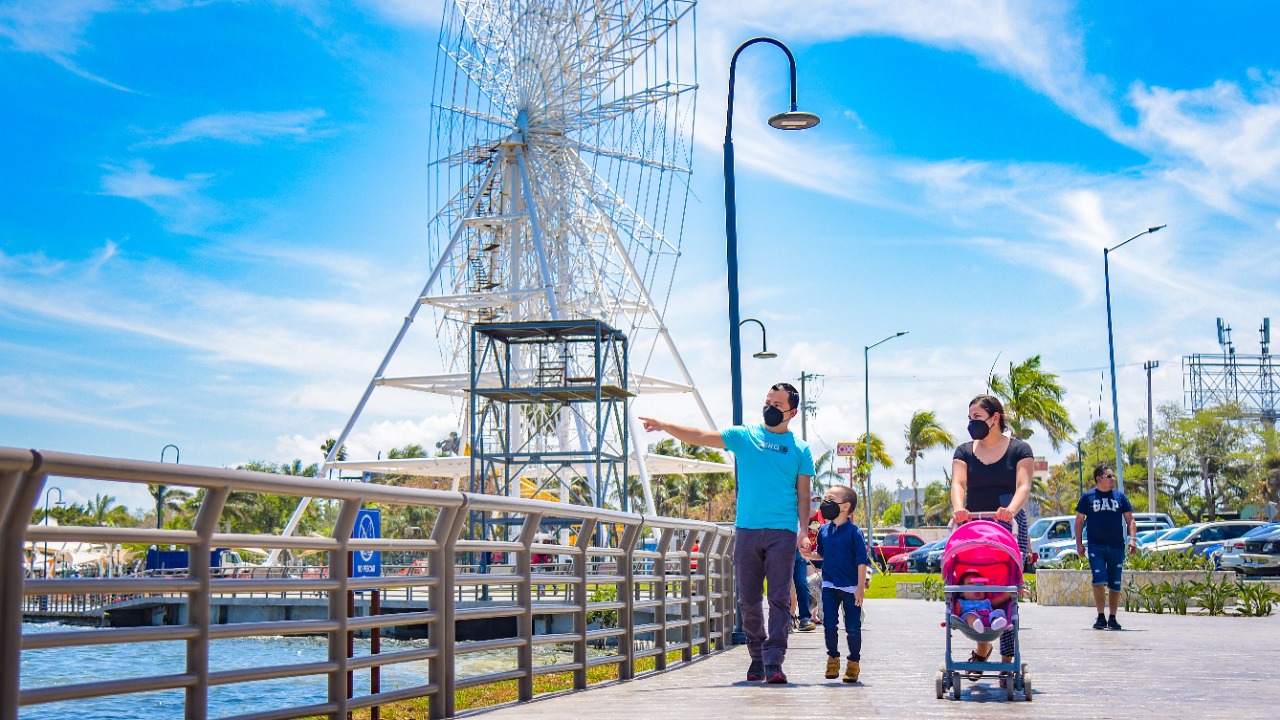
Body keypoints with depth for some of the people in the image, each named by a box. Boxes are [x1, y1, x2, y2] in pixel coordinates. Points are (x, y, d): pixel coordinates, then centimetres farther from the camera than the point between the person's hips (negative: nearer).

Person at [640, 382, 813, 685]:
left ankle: (774, 662, -9)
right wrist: (663, 426, -6)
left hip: (782, 533, -1)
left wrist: (803, 530, -5)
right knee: (748, 601, 5)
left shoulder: (800, 449, 9)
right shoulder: (744, 436, 10)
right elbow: (700, 437, 4)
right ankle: (757, 657, 18)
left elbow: (803, 495, 8)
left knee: (779, 599, -8)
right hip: (747, 530, 2)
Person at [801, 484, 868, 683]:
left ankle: (854, 662, 16)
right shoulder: (823, 531, 5)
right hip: (830, 585, 4)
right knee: (829, 624, 3)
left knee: (852, 627, 3)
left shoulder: (854, 532, -11)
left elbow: (862, 561, -11)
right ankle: (833, 658, 18)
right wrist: (808, 554, -3)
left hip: (850, 587, -4)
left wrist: (860, 588, -14)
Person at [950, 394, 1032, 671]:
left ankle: (1008, 659, -4)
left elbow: (1023, 486, -8)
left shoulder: (1019, 449, 6)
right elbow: (958, 483, -3)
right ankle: (982, 648, 17)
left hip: (1009, 527, -2)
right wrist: (958, 507, -25)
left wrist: (1011, 509, -29)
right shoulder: (965, 452, 13)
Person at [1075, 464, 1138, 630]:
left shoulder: (1119, 496, 11)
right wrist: (1079, 543, 2)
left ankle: (1112, 618, 17)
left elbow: (1130, 520, 13)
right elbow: (1079, 520, 8)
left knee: (1115, 585, 5)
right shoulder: (1088, 496, 5)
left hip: (1117, 547, 2)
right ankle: (1100, 617, -5)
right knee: (1099, 581, -14)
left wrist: (1133, 539, -1)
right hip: (1096, 546, -2)